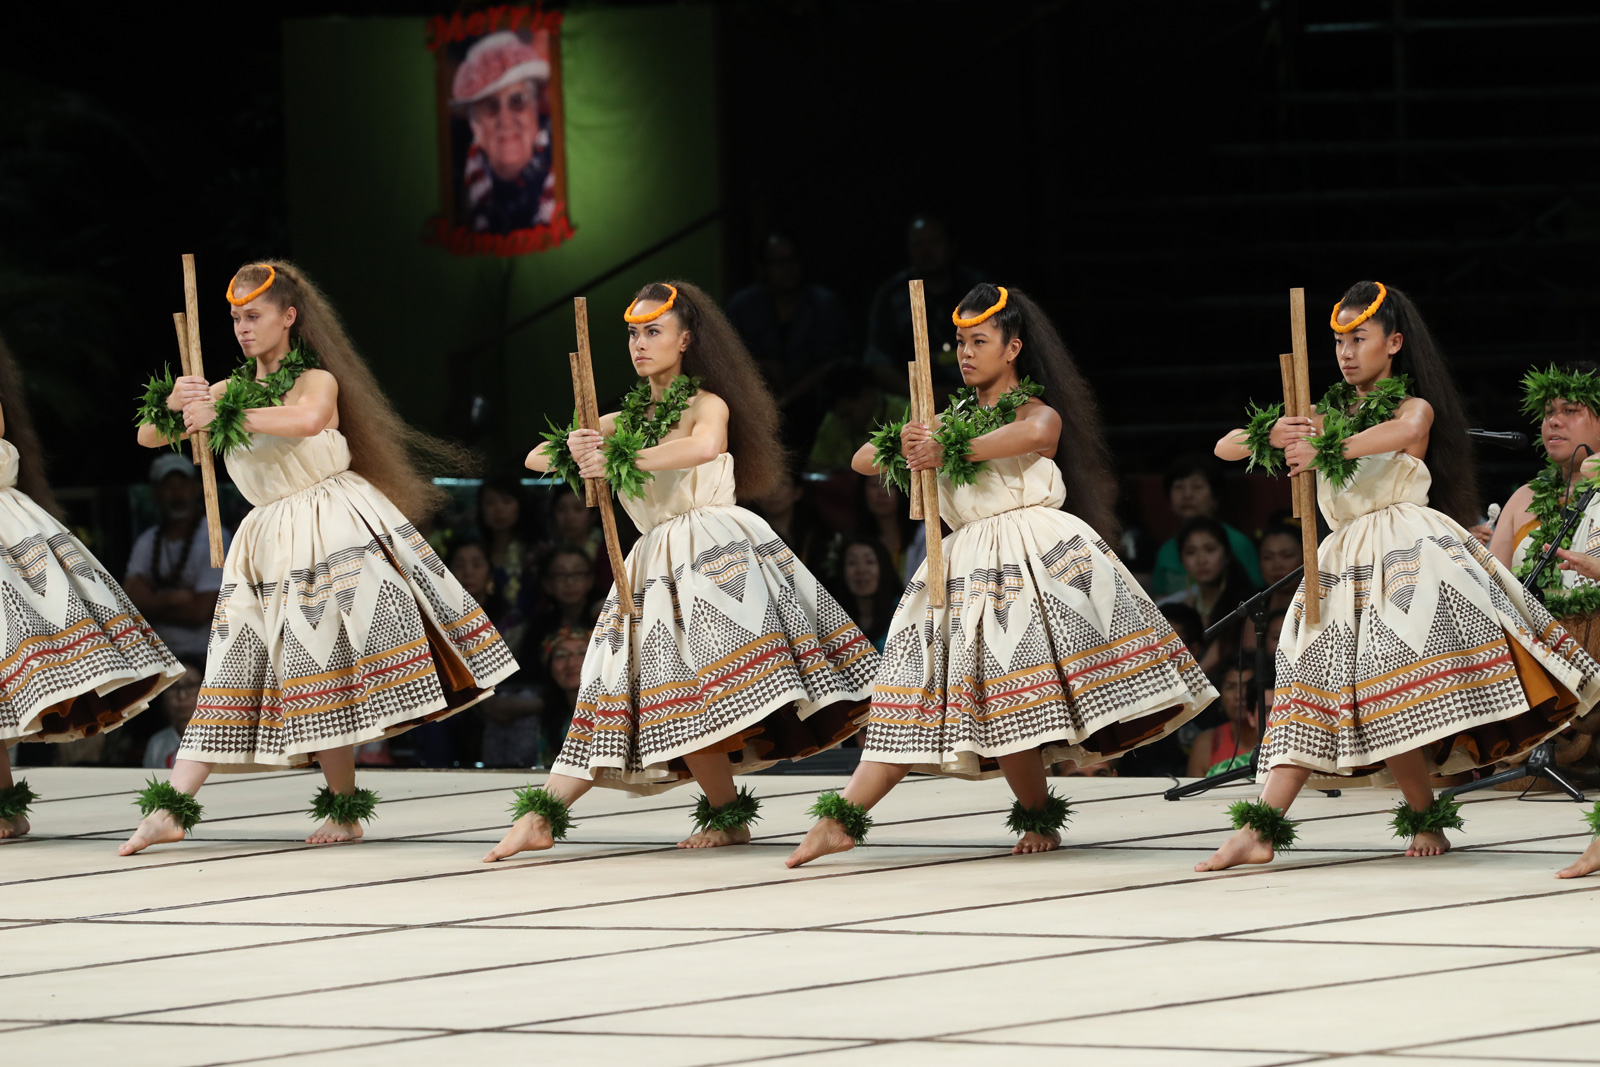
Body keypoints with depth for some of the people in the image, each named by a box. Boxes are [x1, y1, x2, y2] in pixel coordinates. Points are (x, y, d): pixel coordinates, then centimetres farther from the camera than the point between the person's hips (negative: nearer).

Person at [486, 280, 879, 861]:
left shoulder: (707, 404, 1)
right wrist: (571, 451, -6)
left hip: (713, 545, -7)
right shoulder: (626, 420, 21)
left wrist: (615, 460, -22)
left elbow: (705, 446, -25)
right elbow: (535, 458, 20)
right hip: (656, 562, 7)